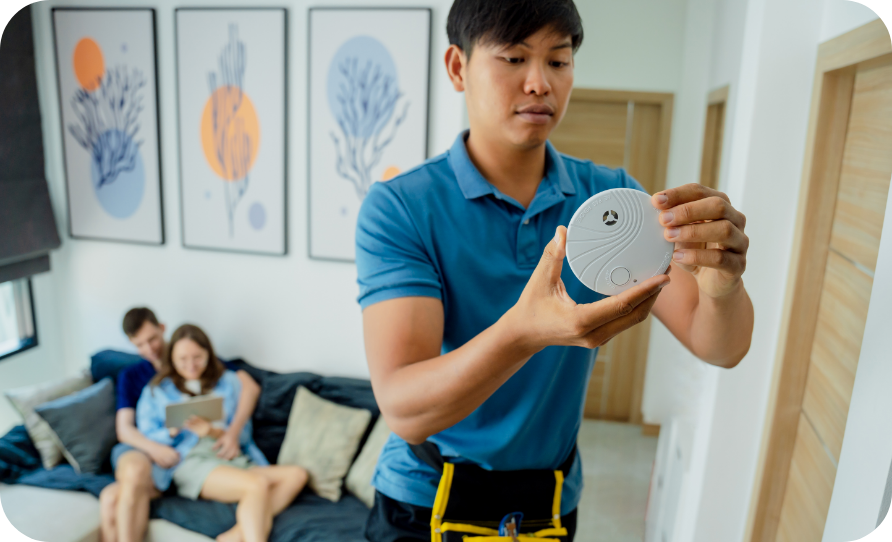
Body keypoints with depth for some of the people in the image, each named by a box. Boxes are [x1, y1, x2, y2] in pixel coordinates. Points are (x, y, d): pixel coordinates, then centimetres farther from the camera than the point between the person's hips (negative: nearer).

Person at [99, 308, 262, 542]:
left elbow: (250, 386, -3)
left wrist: (233, 432, -20)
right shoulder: (130, 376, 20)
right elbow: (124, 429, 7)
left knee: (112, 498, -29)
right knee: (135, 471, -36)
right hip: (142, 451, 2)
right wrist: (154, 448, -16)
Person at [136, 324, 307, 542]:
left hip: (235, 460, 4)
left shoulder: (228, 381, 18)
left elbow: (243, 433, 11)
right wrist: (172, 431, -14)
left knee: (296, 473, -25)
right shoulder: (156, 391, 15)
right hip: (191, 462, -4)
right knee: (257, 484, -34)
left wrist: (213, 432, -9)